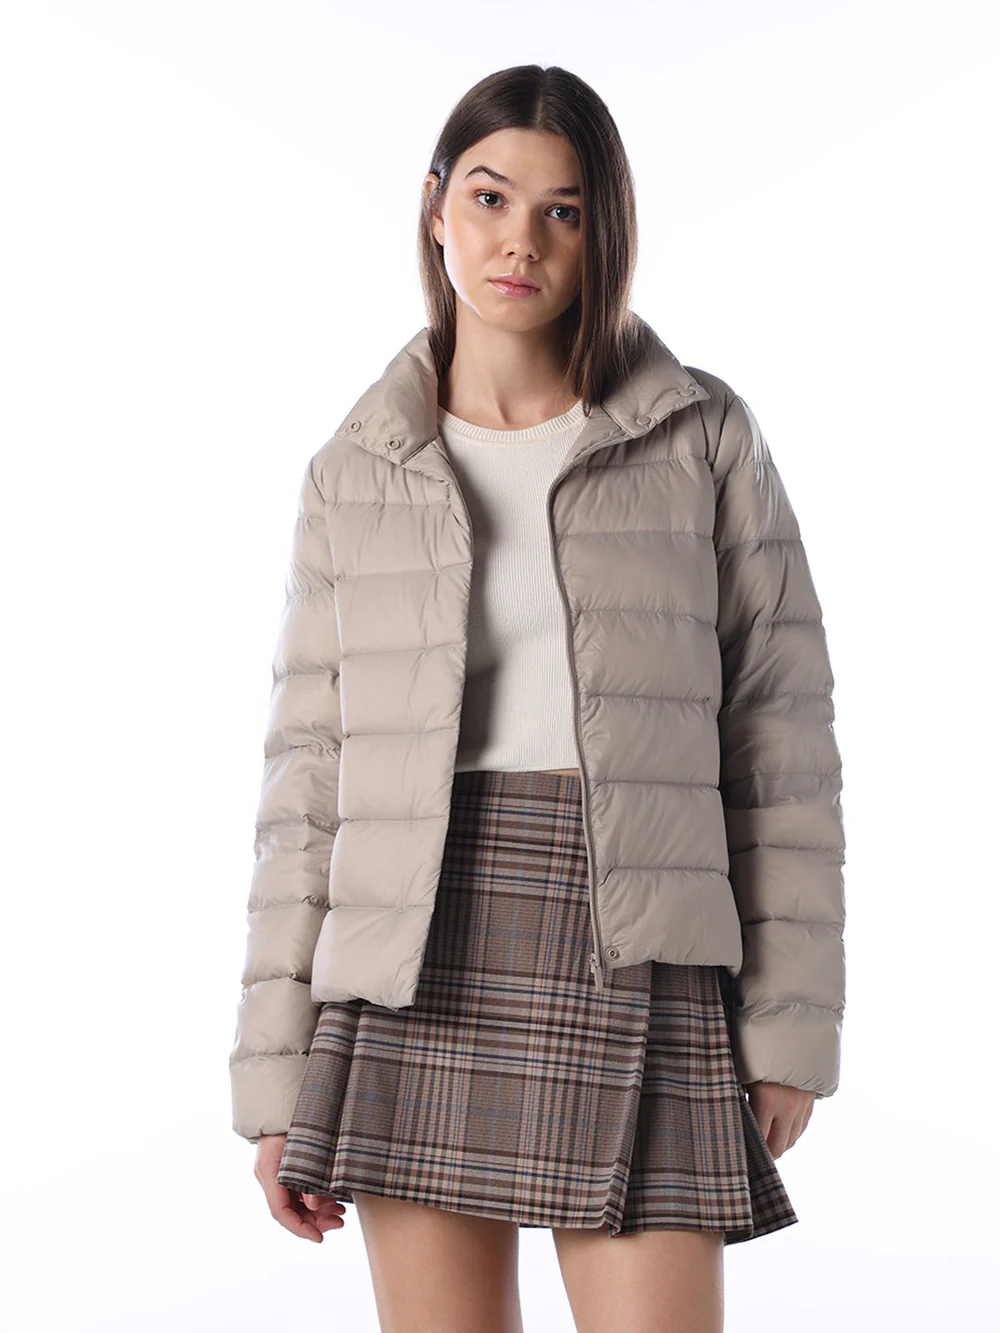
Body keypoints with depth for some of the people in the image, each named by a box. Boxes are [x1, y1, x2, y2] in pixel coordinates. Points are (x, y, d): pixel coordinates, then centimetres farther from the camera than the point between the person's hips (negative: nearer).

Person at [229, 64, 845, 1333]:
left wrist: (791, 1018, -2)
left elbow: (778, 737, 4)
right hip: (422, 971, 2)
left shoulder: (706, 438, 3)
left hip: (637, 977, -1)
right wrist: (279, 1072, 4)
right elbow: (312, 776, 8)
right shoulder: (354, 477, 8)